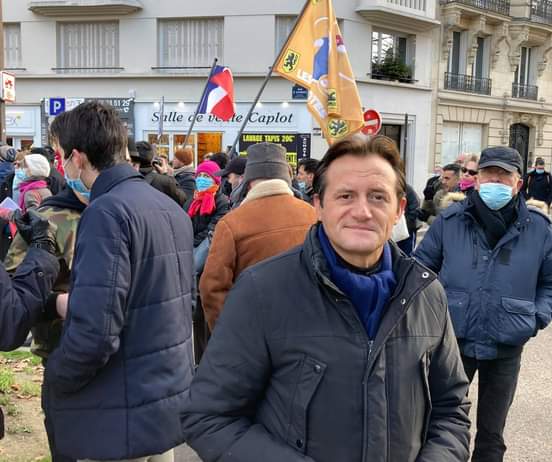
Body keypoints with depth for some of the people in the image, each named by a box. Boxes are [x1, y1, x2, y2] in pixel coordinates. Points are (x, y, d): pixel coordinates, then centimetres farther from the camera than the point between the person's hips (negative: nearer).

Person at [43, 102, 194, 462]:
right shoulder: (172, 208, 7)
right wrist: (75, 305, 15)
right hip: (170, 403, 8)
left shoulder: (107, 212, -21)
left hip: (120, 420, -8)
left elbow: (94, 334, -27)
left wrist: (53, 382, -8)